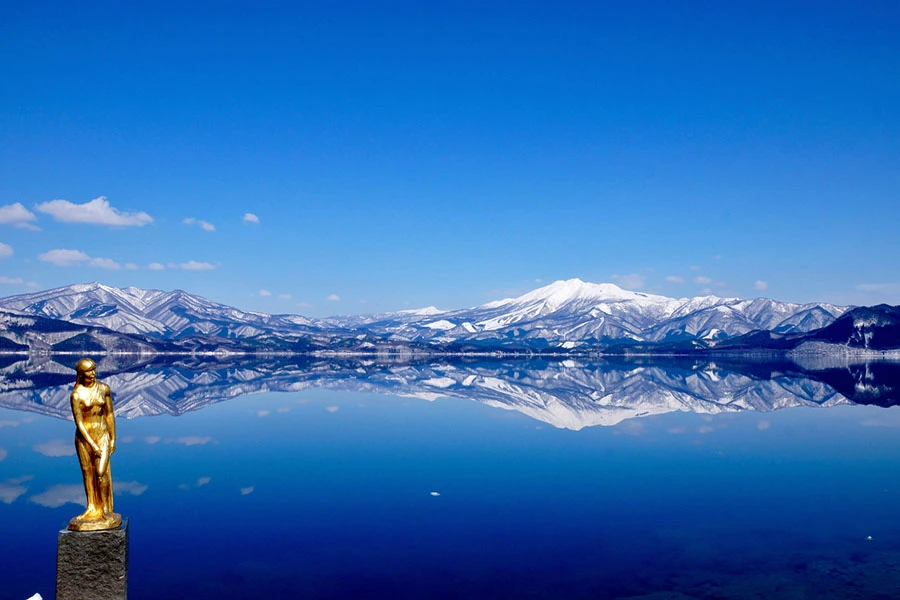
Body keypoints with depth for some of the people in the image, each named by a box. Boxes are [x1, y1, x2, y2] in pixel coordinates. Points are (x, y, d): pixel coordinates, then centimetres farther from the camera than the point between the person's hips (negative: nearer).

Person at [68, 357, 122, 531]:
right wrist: (93, 445, -14)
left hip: (102, 434, 1)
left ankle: (105, 509, 2)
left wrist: (113, 439, 6)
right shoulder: (76, 395, -10)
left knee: (101, 472, -9)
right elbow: (79, 423, -11)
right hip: (84, 437, -1)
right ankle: (92, 508, 20)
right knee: (87, 473, 8)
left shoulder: (104, 388, -1)